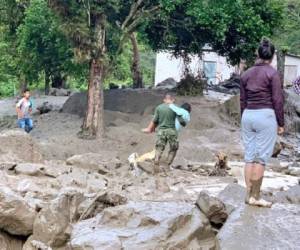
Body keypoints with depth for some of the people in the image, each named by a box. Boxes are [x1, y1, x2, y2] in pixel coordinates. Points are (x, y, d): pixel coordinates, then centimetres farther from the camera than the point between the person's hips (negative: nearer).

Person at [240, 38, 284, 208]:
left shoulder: (247, 74, 9)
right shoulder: (272, 73, -8)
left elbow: (243, 100, 13)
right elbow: (277, 100, -9)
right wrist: (281, 123, -2)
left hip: (248, 115, 6)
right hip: (265, 116, -6)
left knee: (249, 156, 9)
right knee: (262, 157, -2)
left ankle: (249, 195, 11)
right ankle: (255, 197, -1)